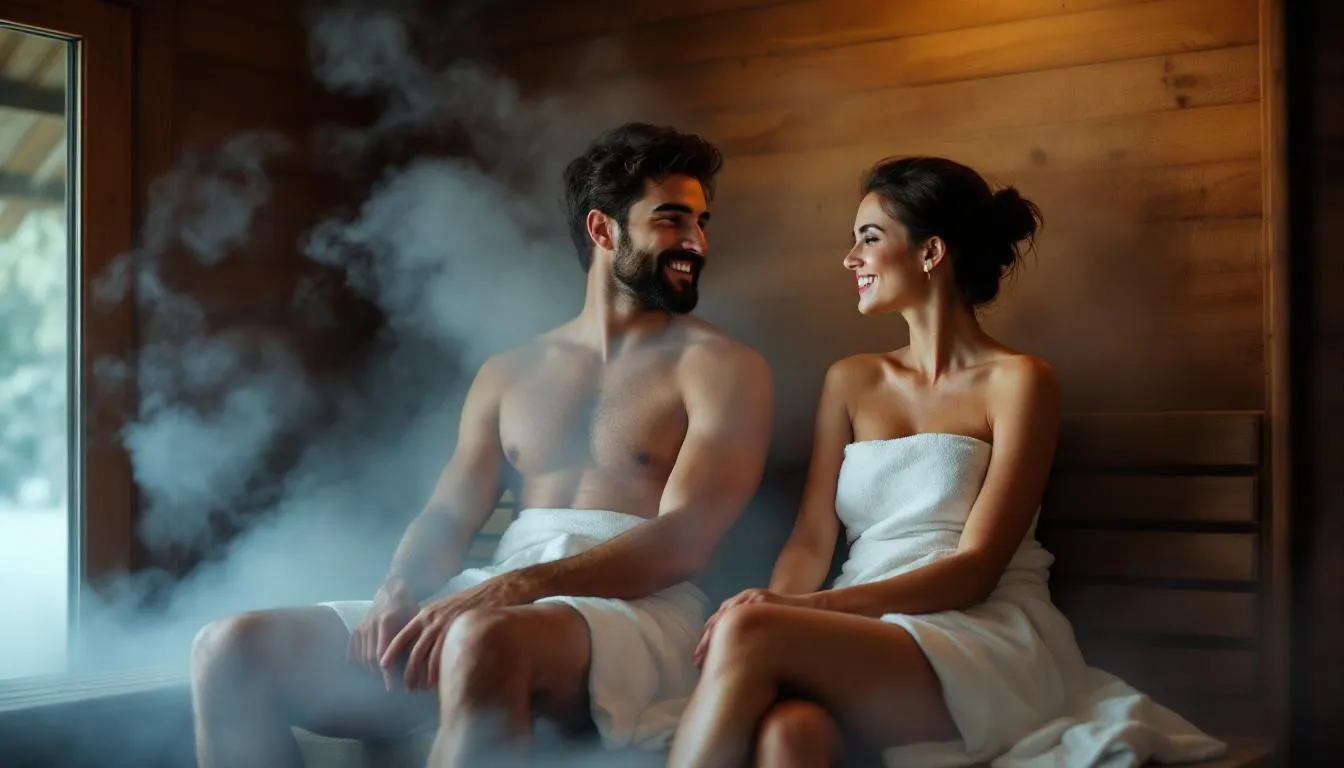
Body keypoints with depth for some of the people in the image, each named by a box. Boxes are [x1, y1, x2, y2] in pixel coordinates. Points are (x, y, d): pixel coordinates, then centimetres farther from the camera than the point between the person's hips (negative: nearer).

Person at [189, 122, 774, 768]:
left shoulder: (723, 367, 5)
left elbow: (684, 539, -9)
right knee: (230, 650, -12)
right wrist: (400, 592, -9)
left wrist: (517, 586, -23)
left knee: (486, 641, -41)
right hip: (490, 605, 5)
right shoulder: (508, 373, 22)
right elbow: (447, 516, 16)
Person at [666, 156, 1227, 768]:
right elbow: (811, 539, 9)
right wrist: (778, 607, -15)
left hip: (989, 642, -4)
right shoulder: (851, 381, 19)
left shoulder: (1017, 381, 2)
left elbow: (975, 569, -7)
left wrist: (810, 609, -21)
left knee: (749, 635, -32)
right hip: (870, 640, 4)